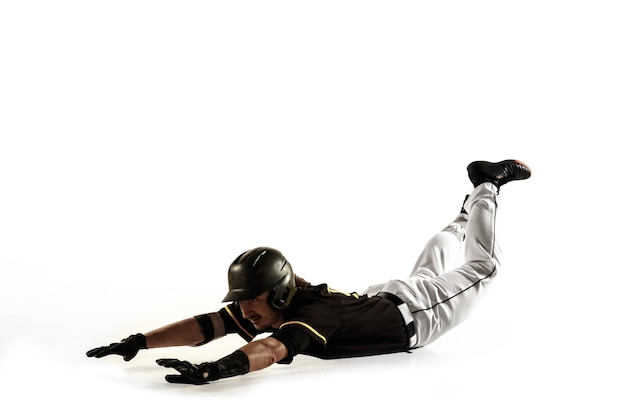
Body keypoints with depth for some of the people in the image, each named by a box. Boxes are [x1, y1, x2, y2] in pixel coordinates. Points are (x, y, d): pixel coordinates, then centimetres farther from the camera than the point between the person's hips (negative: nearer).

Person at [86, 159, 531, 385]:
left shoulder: (312, 313, -45)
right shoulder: (260, 306, -24)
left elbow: (270, 349, -64)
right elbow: (205, 326, -31)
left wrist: (213, 369, -80)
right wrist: (138, 342, -42)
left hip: (415, 311, -6)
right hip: (381, 296, 6)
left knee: (482, 266, 14)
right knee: (430, 267, 34)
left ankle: (489, 186, 30)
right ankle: (469, 208, 55)